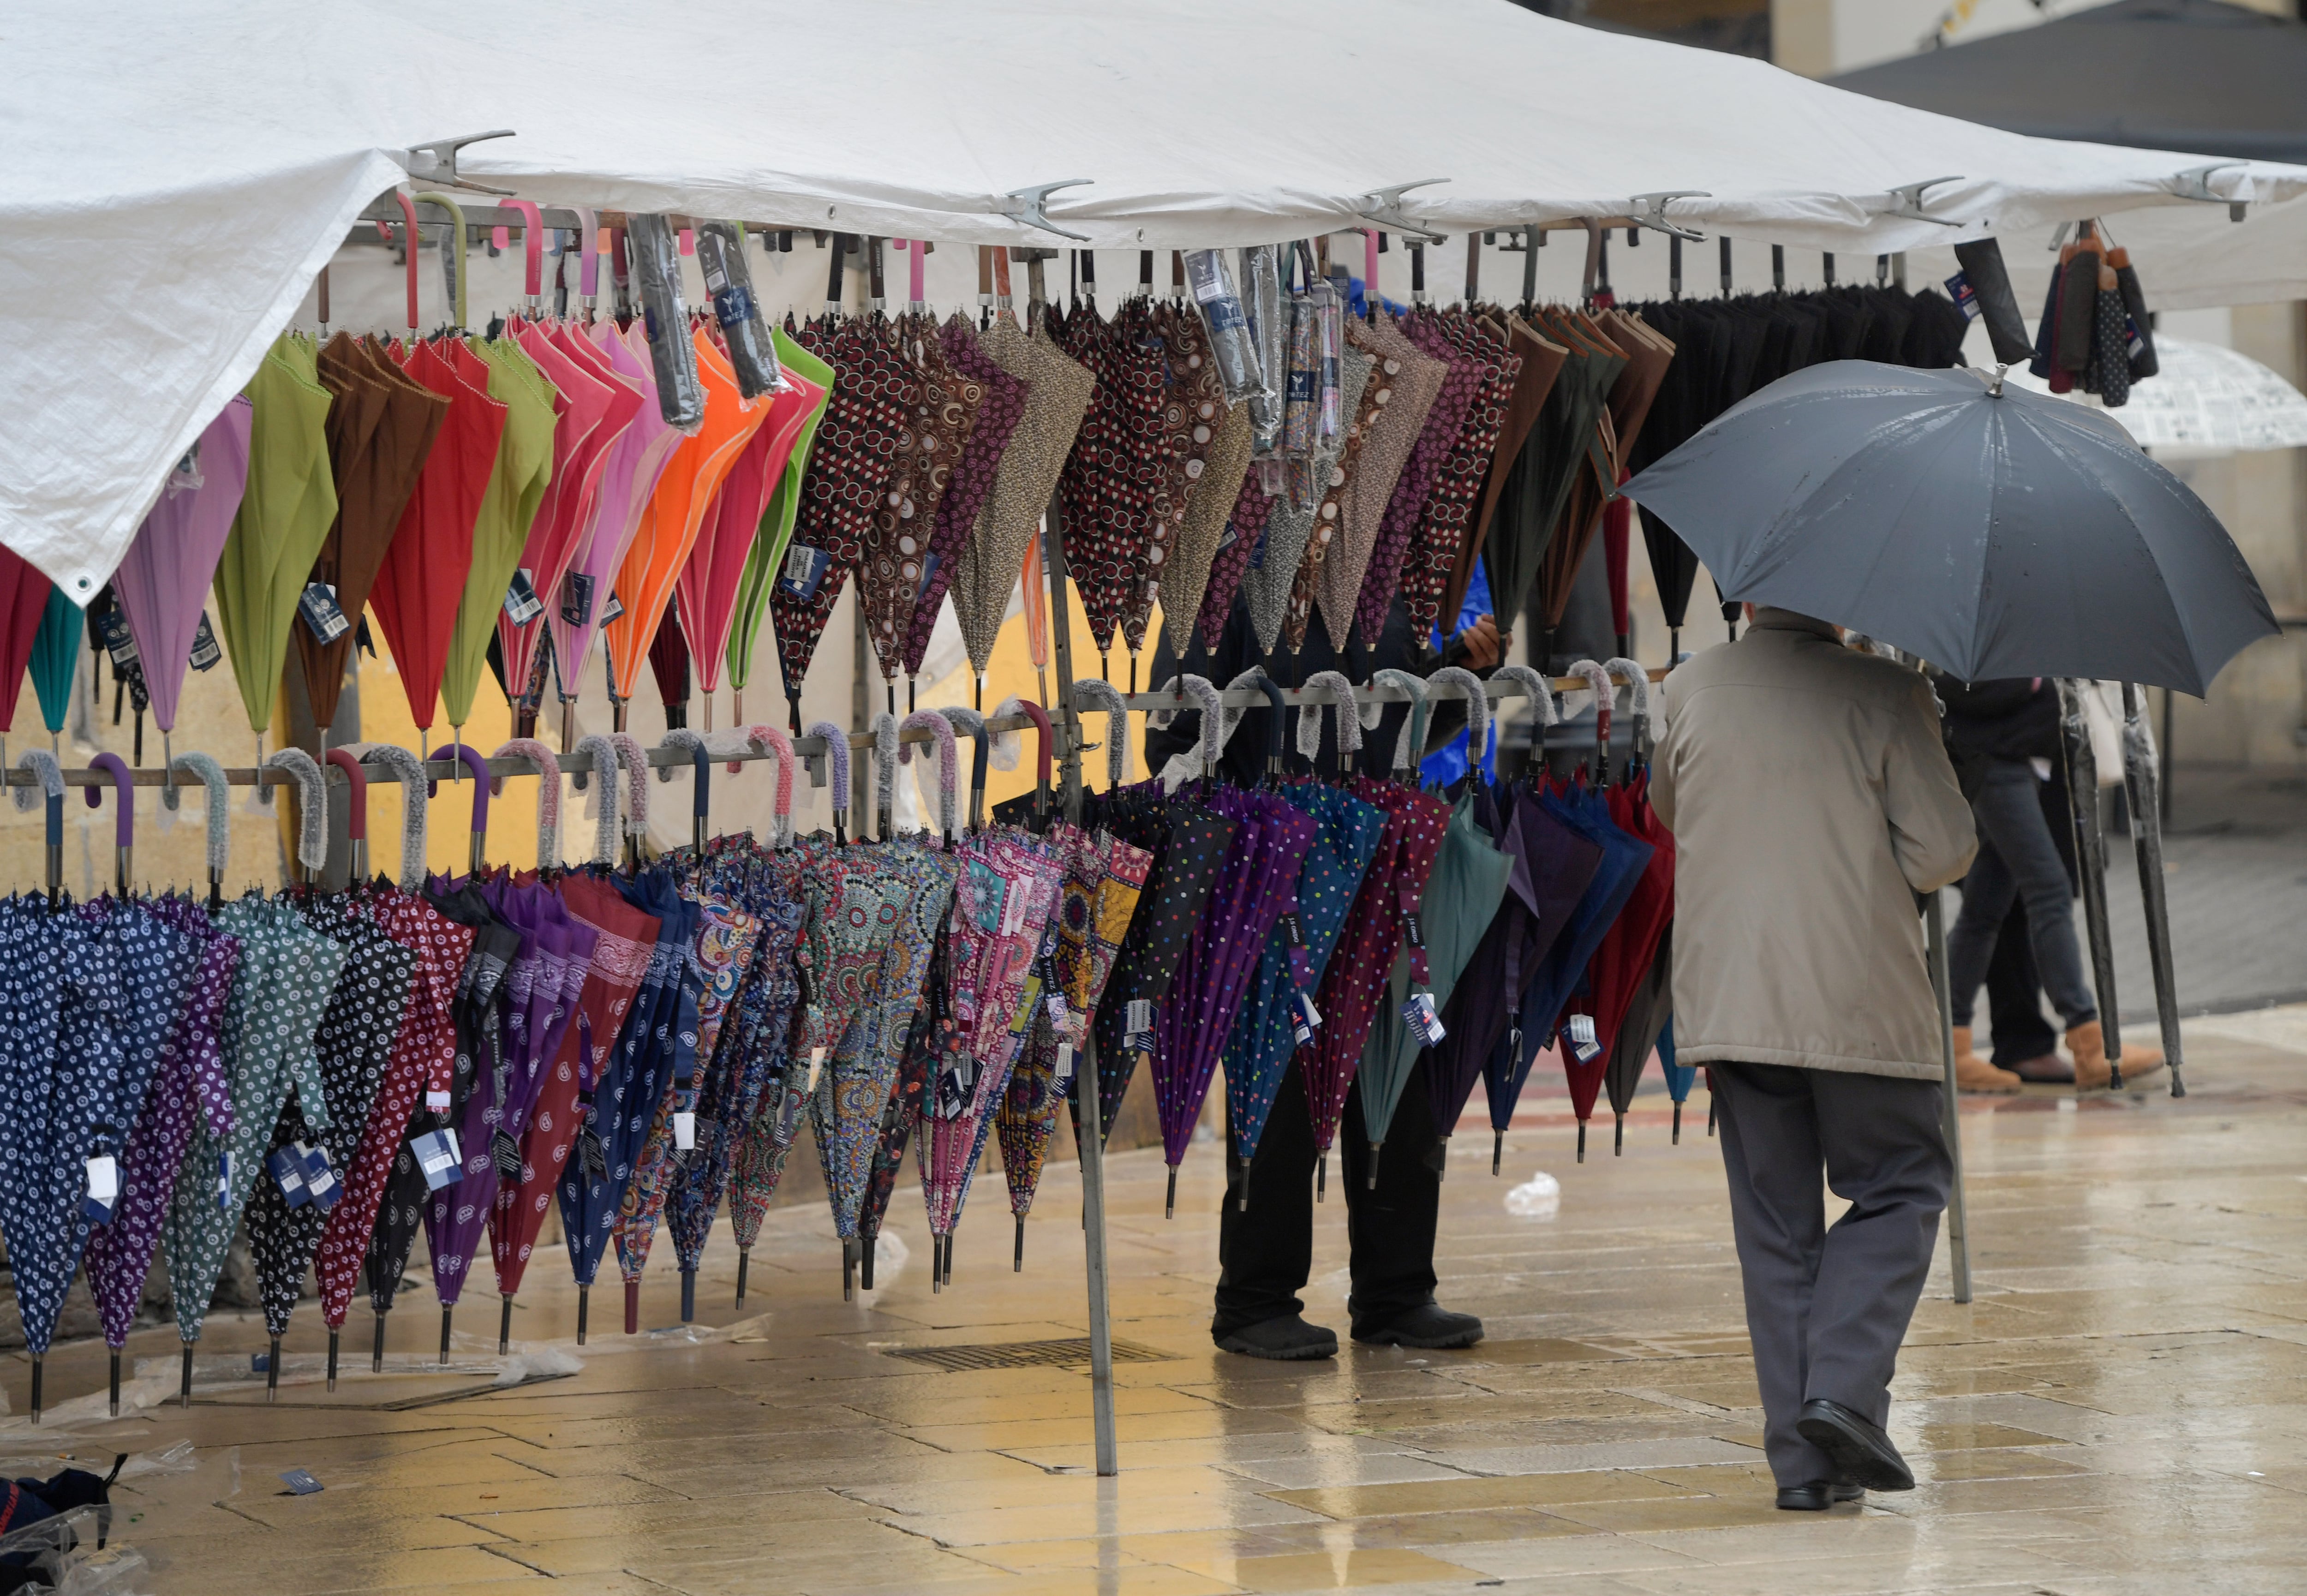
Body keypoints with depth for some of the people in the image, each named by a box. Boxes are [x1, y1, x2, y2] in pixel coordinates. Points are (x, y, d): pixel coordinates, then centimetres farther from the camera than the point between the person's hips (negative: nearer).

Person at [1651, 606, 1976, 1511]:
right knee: (1898, 1189, 13)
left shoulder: (1690, 691, 3)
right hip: (1861, 1007, -3)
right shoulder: (1885, 695, -8)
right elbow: (1943, 854, -7)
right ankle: (1844, 1393, -6)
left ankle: (1801, 1457, 6)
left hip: (1724, 991, 3)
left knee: (1775, 1223, 10)